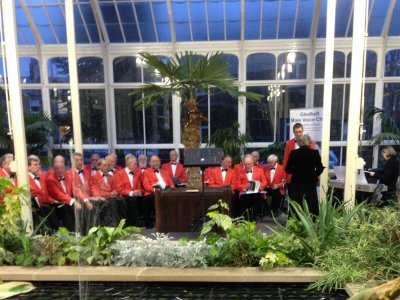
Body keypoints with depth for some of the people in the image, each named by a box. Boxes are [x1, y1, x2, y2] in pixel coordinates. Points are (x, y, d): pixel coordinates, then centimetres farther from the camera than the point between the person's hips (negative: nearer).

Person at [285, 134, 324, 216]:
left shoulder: (294, 153, -4)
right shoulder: (315, 153, -4)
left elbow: (288, 169, -1)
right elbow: (320, 168, -1)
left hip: (296, 182, 1)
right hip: (310, 182, 0)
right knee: (311, 205, 6)